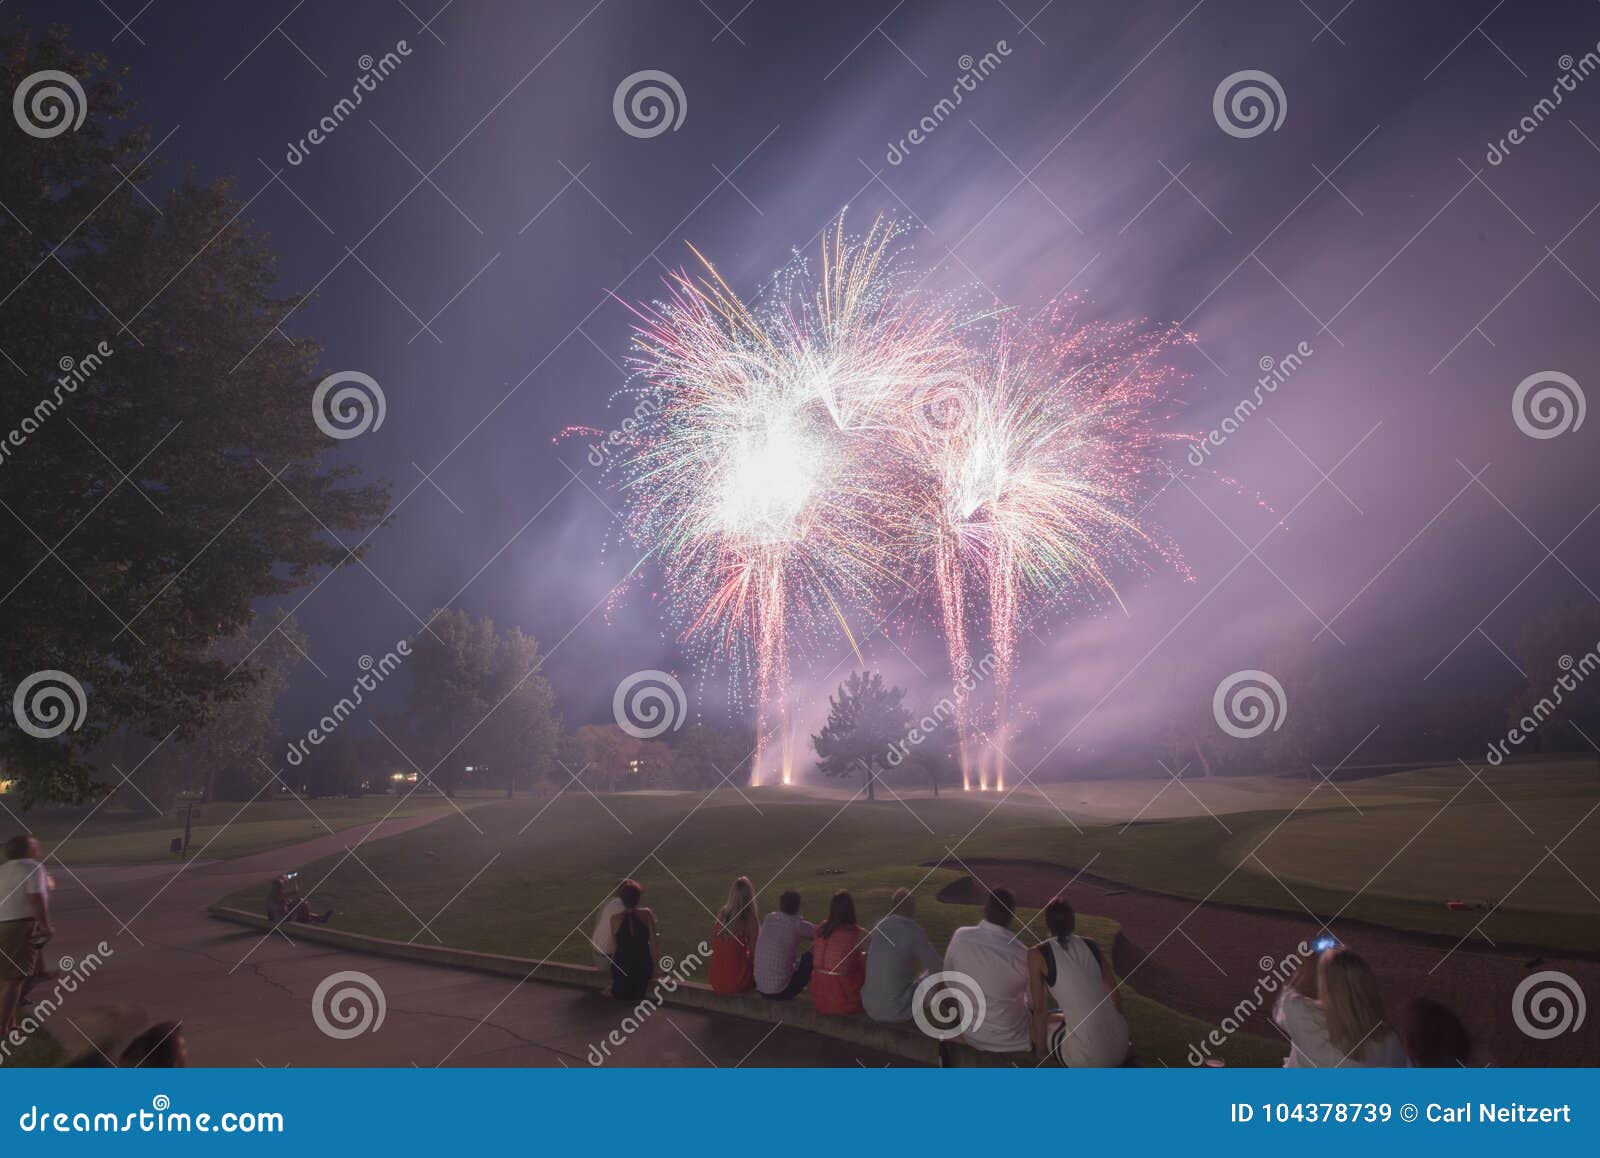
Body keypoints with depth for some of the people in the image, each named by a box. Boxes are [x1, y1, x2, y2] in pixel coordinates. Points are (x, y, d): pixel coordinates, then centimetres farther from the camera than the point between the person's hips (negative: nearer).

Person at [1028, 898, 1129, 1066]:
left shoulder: (1038, 955, -4)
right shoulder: (1092, 946, 9)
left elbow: (1040, 1010, -2)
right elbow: (1116, 998, 15)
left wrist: (1040, 1051, 12)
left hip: (1088, 1057, -5)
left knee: (1042, 1022, 27)